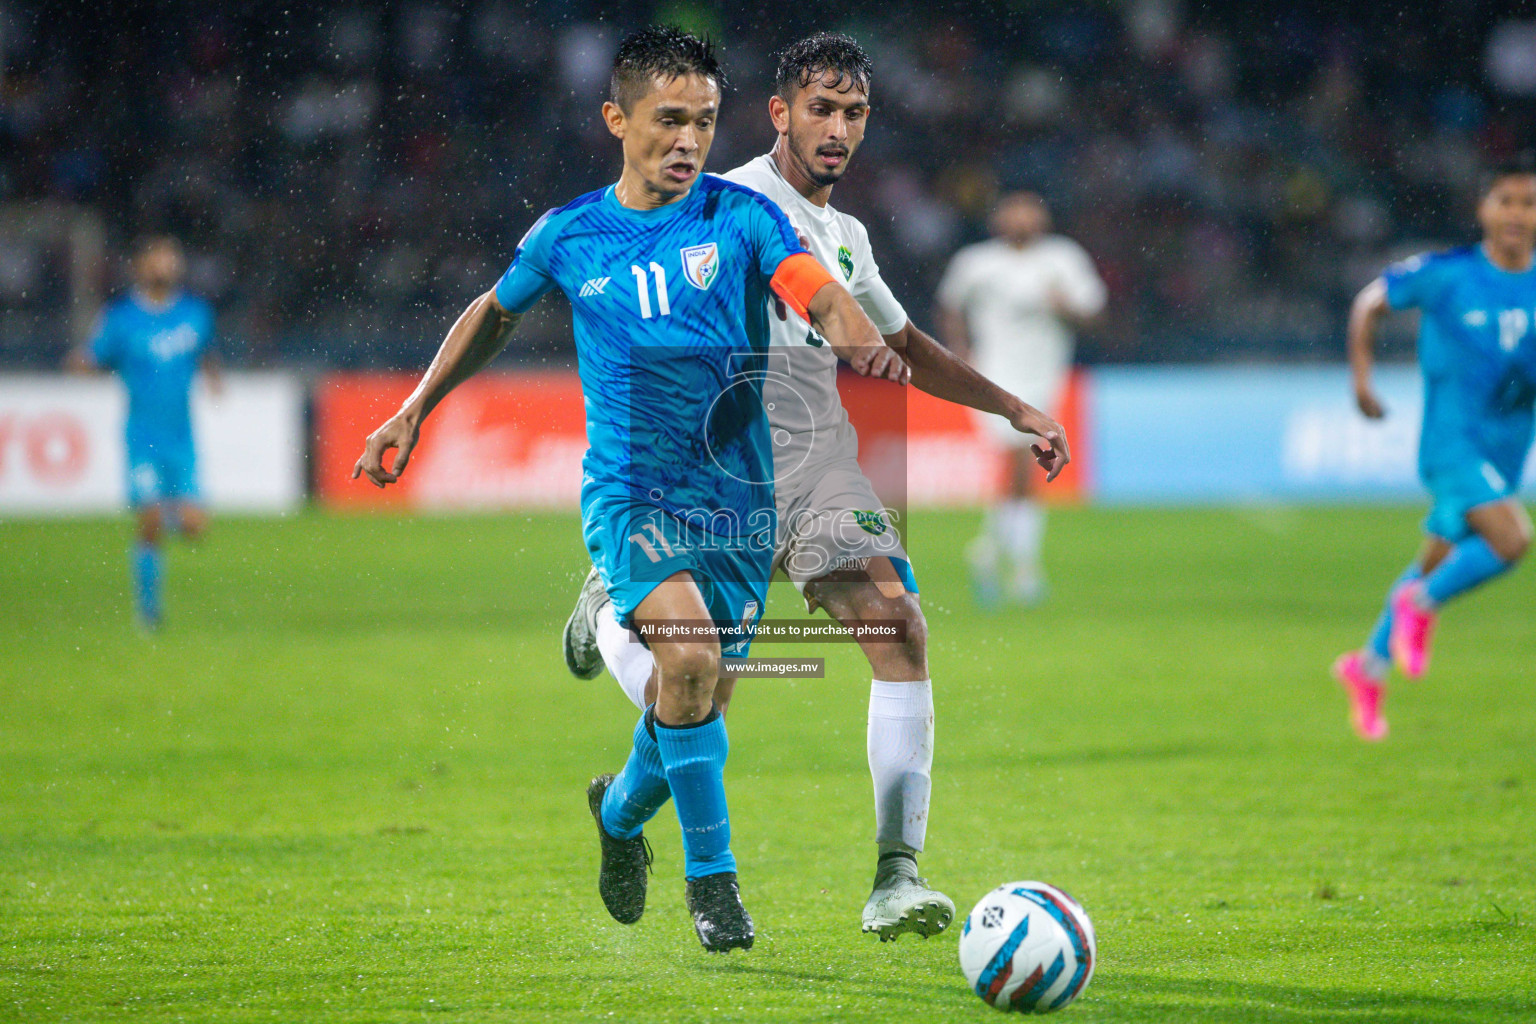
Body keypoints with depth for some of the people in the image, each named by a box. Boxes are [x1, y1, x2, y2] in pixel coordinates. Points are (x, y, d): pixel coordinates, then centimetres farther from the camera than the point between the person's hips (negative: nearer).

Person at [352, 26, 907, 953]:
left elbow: (819, 293, -18)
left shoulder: (741, 217, -2)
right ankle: (711, 872, -12)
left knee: (695, 699, 8)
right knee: (690, 650, -26)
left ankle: (622, 809, 42)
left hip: (738, 493, 1)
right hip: (629, 488, -1)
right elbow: (495, 315, 22)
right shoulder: (568, 236, 3)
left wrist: (865, 345, -39)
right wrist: (416, 411, 21)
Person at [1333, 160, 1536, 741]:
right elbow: (1371, 302, 3)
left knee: (1437, 568, 16)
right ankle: (1421, 605, 0)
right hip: (1452, 442, -5)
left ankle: (1369, 666, 35)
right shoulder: (1446, 275, -10)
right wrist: (1361, 378, -4)